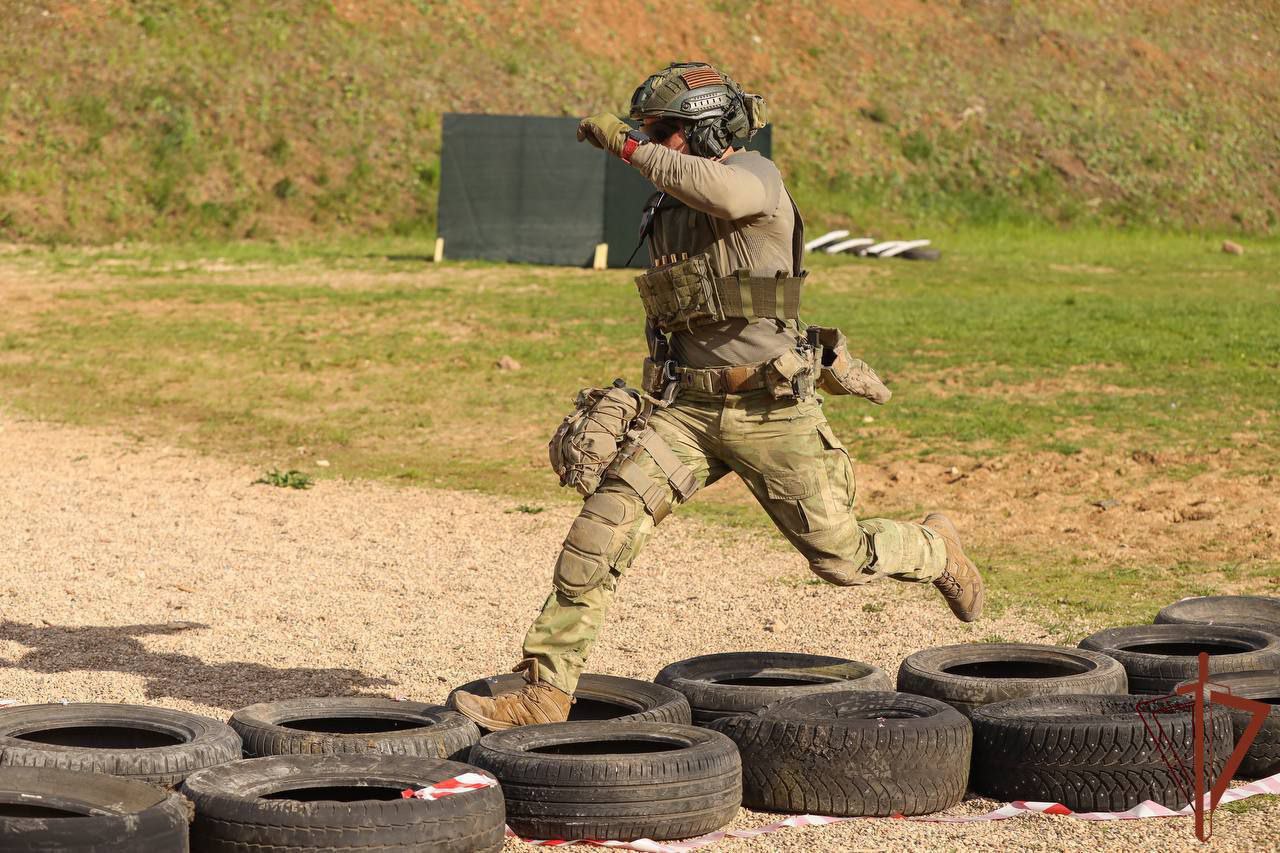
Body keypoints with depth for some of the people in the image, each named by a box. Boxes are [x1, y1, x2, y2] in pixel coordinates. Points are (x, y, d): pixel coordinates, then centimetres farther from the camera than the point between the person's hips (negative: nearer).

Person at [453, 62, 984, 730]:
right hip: (687, 407, 5)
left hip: (772, 411, -5)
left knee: (841, 557, 5)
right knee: (604, 524, -15)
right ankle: (544, 694, -14)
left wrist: (628, 146, -29)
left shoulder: (755, 175, -10)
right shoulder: (665, 216, 11)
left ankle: (934, 551, 40)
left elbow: (726, 196, -37)